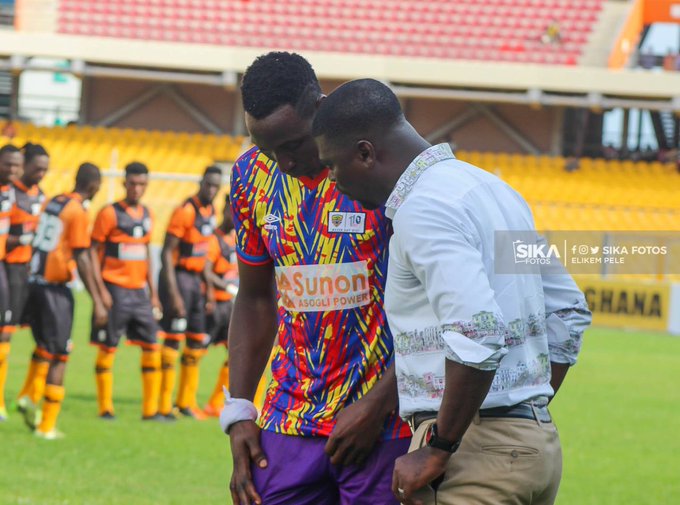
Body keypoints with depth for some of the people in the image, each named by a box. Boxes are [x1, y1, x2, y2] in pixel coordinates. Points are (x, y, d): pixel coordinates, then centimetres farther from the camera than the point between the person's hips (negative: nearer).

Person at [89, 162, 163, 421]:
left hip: (139, 290, 6)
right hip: (115, 290, -6)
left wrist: (153, 292, 17)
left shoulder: (146, 215, 11)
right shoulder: (110, 213, -7)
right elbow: (93, 251, -8)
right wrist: (101, 291, -14)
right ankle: (105, 408, 7)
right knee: (108, 348, -1)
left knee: (152, 346, 2)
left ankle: (150, 409, 7)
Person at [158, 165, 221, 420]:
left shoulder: (210, 212, 10)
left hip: (195, 279, 9)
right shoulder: (186, 211, -16)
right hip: (179, 277, -9)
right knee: (172, 340, -7)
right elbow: (167, 253, -17)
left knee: (197, 342, 12)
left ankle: (186, 401, 23)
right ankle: (163, 405, -4)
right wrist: (173, 294, -22)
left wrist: (209, 288, 18)